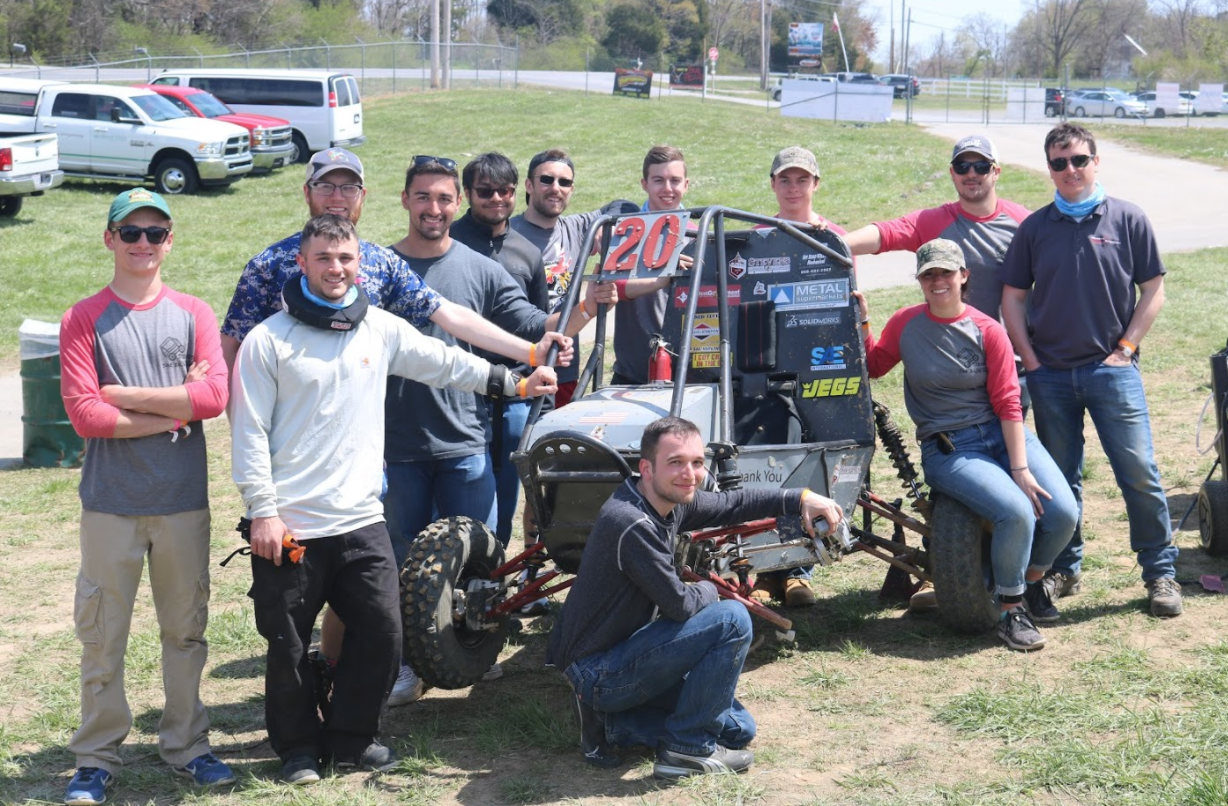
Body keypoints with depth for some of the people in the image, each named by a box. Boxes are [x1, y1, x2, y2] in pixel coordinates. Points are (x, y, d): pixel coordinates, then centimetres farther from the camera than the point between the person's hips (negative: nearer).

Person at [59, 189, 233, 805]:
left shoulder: (194, 314, 5)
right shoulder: (84, 319, -1)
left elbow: (215, 396, -10)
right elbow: (83, 414, -11)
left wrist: (123, 394, -11)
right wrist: (178, 407, -11)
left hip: (183, 501, 2)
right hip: (110, 502, -2)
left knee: (185, 628, 11)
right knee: (102, 636, 4)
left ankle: (185, 744, 25)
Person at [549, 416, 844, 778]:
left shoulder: (672, 501, 1)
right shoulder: (631, 524, -28)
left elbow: (731, 503, 16)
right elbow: (680, 604, -22)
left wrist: (801, 498, 5)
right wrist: (709, 589, 0)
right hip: (598, 673, -10)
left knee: (737, 728, 13)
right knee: (732, 620, -19)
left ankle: (615, 725, 11)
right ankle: (686, 748, -9)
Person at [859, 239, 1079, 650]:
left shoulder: (988, 331, -2)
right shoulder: (905, 324, 0)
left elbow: (1008, 404, -5)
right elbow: (874, 366, 14)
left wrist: (1021, 468, -11)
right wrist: (862, 322, 0)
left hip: (1002, 435, 2)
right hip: (948, 449, -2)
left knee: (1063, 514, -15)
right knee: (1017, 512, -28)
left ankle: (1032, 581, 17)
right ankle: (1010, 612, -7)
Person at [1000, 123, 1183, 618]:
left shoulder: (1127, 220, 1)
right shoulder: (1035, 228, 6)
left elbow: (1153, 292, 4)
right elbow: (1013, 298, 9)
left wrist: (1125, 348, -3)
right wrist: (1031, 361, 2)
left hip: (1112, 369, -2)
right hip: (1050, 374, 2)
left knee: (1139, 473, -5)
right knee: (1059, 479, 9)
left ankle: (1161, 573, 6)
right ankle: (1064, 569, 22)